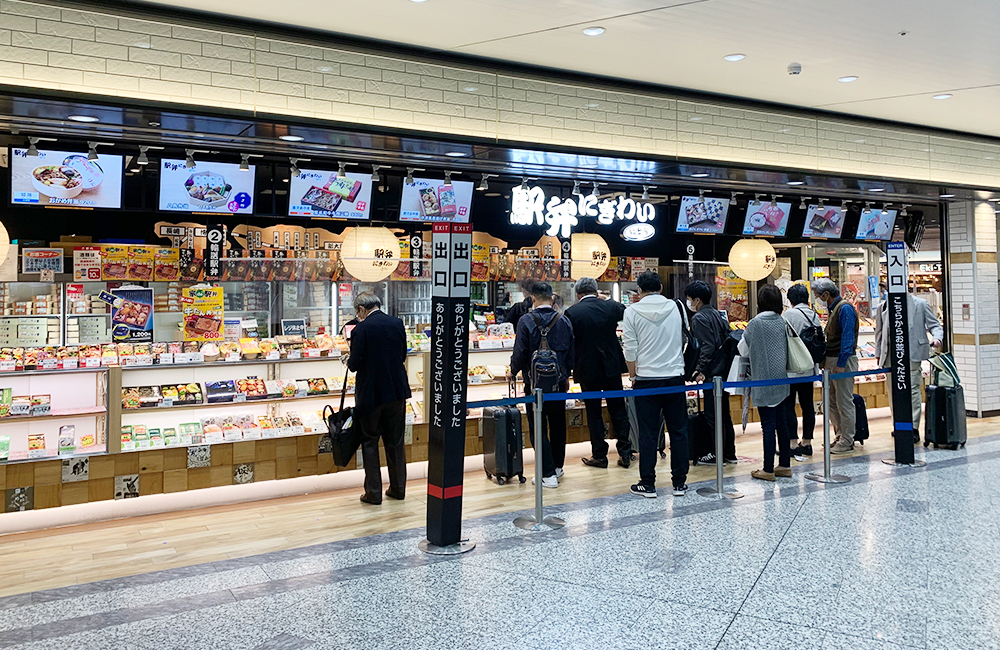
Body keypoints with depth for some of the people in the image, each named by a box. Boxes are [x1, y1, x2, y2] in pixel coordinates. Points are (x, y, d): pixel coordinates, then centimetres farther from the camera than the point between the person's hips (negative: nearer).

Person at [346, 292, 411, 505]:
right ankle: (398, 488, 22)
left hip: (371, 393, -5)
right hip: (397, 391, 5)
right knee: (396, 441, 15)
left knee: (370, 442, 7)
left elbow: (355, 364, -14)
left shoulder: (361, 329, -14)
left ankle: (373, 493, 10)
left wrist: (349, 361, 7)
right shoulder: (397, 323, 1)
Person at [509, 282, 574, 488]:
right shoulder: (564, 321, 2)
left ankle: (548, 474, -1)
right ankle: (557, 467, 29)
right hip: (559, 382, 5)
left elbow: (520, 353, -12)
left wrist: (513, 371, 8)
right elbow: (571, 352, 8)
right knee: (558, 425, 17)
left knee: (538, 429, 2)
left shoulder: (526, 321, -11)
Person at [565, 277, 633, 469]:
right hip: (612, 367, 3)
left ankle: (599, 455, 12)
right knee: (618, 410, 12)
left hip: (587, 369, -2)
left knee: (594, 413, 7)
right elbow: (627, 312, 22)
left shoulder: (571, 313, -9)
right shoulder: (610, 307, -1)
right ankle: (625, 453, 15)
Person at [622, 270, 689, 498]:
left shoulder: (632, 311, -5)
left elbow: (630, 350, -4)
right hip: (675, 376, 2)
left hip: (646, 379, -2)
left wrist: (633, 376, 7)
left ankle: (648, 484, 8)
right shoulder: (677, 308, 3)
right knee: (678, 431, 9)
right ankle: (679, 483, 13)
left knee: (647, 434, 3)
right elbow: (685, 340, 14)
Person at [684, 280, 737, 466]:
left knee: (712, 414, -2)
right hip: (725, 371, 9)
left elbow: (707, 347, -20)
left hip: (712, 373, -9)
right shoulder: (719, 314, 14)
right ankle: (729, 453, 20)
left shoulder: (699, 318, -12)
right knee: (724, 412, 14)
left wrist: (700, 370, -19)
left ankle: (718, 454, 2)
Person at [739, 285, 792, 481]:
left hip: (763, 380, -5)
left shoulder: (755, 323, -12)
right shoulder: (782, 322, 2)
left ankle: (768, 469, 1)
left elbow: (743, 350, -1)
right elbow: (787, 349, 11)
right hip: (781, 379, 6)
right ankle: (785, 465, 19)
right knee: (781, 422, 12)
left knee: (768, 424, -3)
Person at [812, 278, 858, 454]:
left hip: (843, 361, -10)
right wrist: (824, 361, 14)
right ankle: (841, 436, 23)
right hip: (831, 360, 10)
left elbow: (847, 338, -19)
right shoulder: (832, 309, 16)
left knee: (844, 403, -3)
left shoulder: (845, 308, -13)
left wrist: (840, 364, -21)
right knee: (831, 402, 14)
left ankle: (847, 442, 3)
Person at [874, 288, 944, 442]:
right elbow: (879, 332, 18)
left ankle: (914, 428, -7)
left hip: (911, 353, -4)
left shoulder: (920, 304, 5)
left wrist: (937, 338, -16)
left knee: (912, 389, -9)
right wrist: (879, 355, 13)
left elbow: (935, 325, 6)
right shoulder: (883, 307, 13)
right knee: (893, 391, 8)